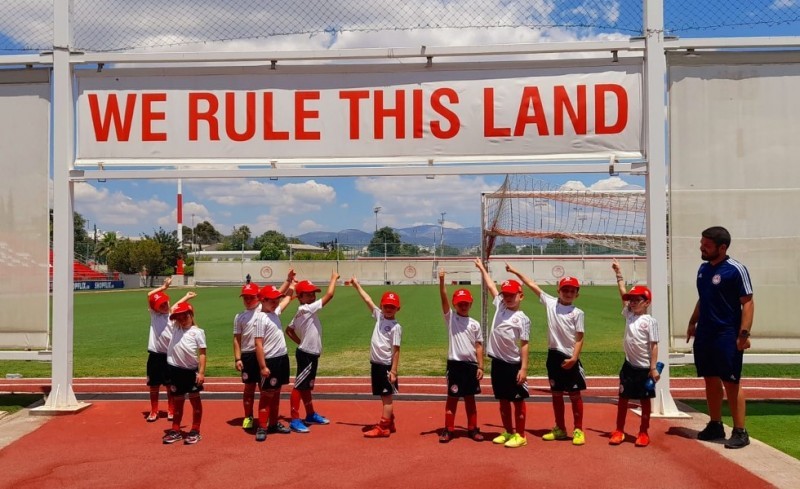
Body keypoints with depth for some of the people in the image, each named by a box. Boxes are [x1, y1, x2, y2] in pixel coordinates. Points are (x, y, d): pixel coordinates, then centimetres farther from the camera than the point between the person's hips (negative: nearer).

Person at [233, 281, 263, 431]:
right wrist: (237, 358, 0)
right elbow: (237, 339, 6)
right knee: (249, 387, 9)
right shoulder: (239, 316, 7)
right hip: (247, 355, 1)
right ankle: (248, 416, 21)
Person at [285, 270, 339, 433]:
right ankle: (295, 420, 0)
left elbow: (289, 330, 19)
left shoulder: (301, 313, 10)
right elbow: (329, 295, -23)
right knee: (299, 386, -5)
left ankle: (311, 415, 32)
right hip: (307, 355, -10)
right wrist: (334, 278, -9)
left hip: (310, 354, 10)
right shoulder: (307, 309, -20)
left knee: (307, 386, 20)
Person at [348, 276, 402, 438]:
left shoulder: (396, 327, -12)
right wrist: (357, 285, 17)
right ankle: (389, 423, 28)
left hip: (386, 366, -7)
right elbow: (368, 300, 14)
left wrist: (393, 370, -17)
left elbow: (396, 350, -14)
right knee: (384, 396, 16)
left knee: (387, 396, -1)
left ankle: (383, 428, 2)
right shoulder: (379, 317, 7)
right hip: (376, 364, 8)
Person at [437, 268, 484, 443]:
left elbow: (478, 346, 6)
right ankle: (448, 429, 10)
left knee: (470, 397, 12)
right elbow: (444, 298, -12)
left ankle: (472, 429, 21)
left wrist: (480, 366, 1)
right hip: (455, 364, -2)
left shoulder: (475, 324, 7)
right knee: (452, 397, 2)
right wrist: (441, 280, -24)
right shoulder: (450, 317, 1)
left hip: (471, 365, 2)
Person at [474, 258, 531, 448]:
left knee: (518, 400, 5)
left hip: (514, 364, -6)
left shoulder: (522, 318, -9)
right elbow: (490, 286, 16)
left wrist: (524, 368, -14)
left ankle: (520, 435, 14)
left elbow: (524, 345, -10)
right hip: (497, 362, 6)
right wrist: (482, 268, 20)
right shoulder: (499, 306, 6)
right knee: (503, 400, 15)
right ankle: (508, 432, 28)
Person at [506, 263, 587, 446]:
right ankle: (560, 429, 24)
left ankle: (578, 430, 13)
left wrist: (574, 358, -15)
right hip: (553, 355, 3)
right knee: (556, 393, 12)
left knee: (574, 394, 3)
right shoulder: (550, 303, 5)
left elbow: (579, 338, -5)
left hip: (570, 358, -3)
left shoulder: (577, 313, -2)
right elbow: (532, 285, 8)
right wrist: (516, 272, 7)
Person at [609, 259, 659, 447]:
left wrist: (653, 367, -14)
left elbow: (654, 345, -11)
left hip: (644, 367, -5)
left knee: (645, 399, 8)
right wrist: (618, 273, 5)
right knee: (623, 397, 9)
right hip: (629, 365, 5)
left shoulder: (650, 321, -9)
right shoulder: (629, 315, 5)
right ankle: (619, 431, 18)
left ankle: (644, 432, 19)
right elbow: (622, 293, 6)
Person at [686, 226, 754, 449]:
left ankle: (740, 432, 6)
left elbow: (748, 303, -14)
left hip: (726, 335, -7)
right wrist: (693, 322, 20)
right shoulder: (703, 268, 10)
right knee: (711, 381, 13)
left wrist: (744, 333, -20)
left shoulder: (735, 270, -13)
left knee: (731, 383, -3)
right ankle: (715, 426, 24)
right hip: (704, 334, 8)